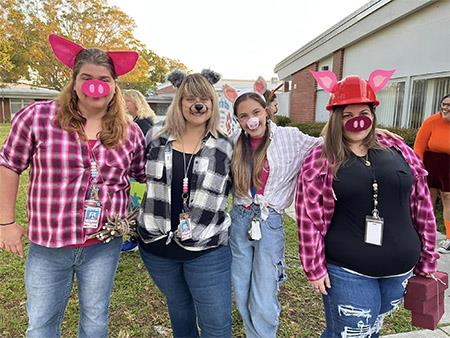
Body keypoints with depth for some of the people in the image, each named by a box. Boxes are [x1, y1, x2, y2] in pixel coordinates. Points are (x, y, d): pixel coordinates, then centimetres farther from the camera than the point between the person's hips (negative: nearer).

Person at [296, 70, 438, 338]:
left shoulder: (398, 149, 1)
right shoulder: (321, 160, -9)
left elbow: (421, 205, 5)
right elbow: (310, 218, -10)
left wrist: (427, 259, 8)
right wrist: (315, 267, -8)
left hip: (400, 271, 4)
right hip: (347, 273, -4)